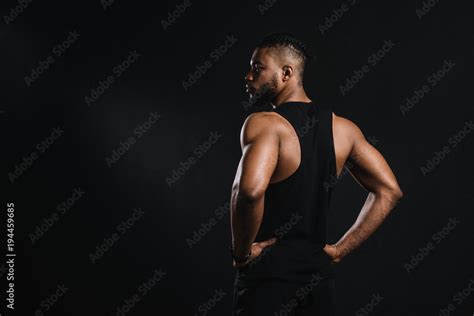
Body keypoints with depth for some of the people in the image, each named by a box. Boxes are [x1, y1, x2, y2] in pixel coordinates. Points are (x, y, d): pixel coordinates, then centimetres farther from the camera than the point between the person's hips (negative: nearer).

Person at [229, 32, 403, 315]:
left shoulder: (264, 123, -15)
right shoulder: (344, 128, 5)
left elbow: (250, 190, -34)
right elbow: (389, 191, 6)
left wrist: (241, 251, -17)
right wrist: (340, 250, 7)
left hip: (268, 274, -6)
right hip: (319, 278, 6)